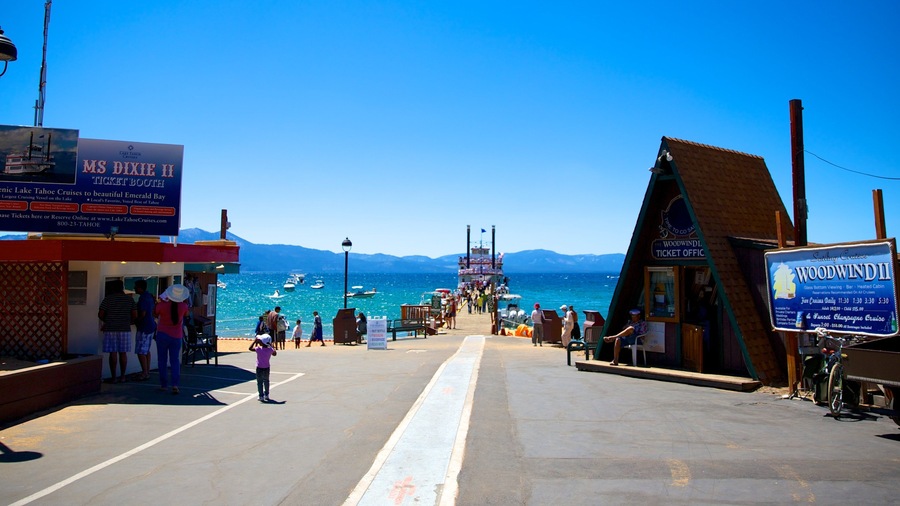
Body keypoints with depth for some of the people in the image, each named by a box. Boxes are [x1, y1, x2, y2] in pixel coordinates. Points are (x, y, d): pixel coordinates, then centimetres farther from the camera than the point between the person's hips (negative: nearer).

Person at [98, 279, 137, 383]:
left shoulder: (108, 299, -3)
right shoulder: (129, 299, 3)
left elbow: (100, 314, -5)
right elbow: (135, 315, 2)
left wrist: (106, 321, 15)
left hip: (111, 329, -2)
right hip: (125, 329, 2)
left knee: (113, 353, 1)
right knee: (123, 353, 7)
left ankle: (113, 377, 3)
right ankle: (122, 376, 10)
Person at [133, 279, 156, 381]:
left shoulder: (142, 298, -17)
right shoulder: (149, 296, 13)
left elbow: (142, 314, -22)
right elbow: (154, 309, 22)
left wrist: (135, 321, -8)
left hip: (144, 327, -10)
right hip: (151, 325, 10)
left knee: (141, 351, -6)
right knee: (146, 350, 15)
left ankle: (144, 373, -5)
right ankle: (147, 372, 19)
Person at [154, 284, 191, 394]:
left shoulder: (162, 305, -16)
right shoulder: (183, 306, -11)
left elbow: (155, 314, 4)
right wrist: (182, 301, 15)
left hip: (162, 335, -1)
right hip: (176, 336, 1)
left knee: (163, 360, 10)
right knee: (175, 361, 6)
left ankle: (163, 385, 14)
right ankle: (175, 384, -8)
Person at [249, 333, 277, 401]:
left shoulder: (259, 349, -19)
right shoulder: (270, 349, -11)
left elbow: (250, 348, -4)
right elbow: (274, 354, 10)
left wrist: (255, 341, -1)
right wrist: (273, 347, 18)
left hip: (259, 368, -3)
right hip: (267, 368, 3)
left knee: (259, 382, 7)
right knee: (266, 381, 20)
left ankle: (261, 396, 5)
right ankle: (266, 395, 31)